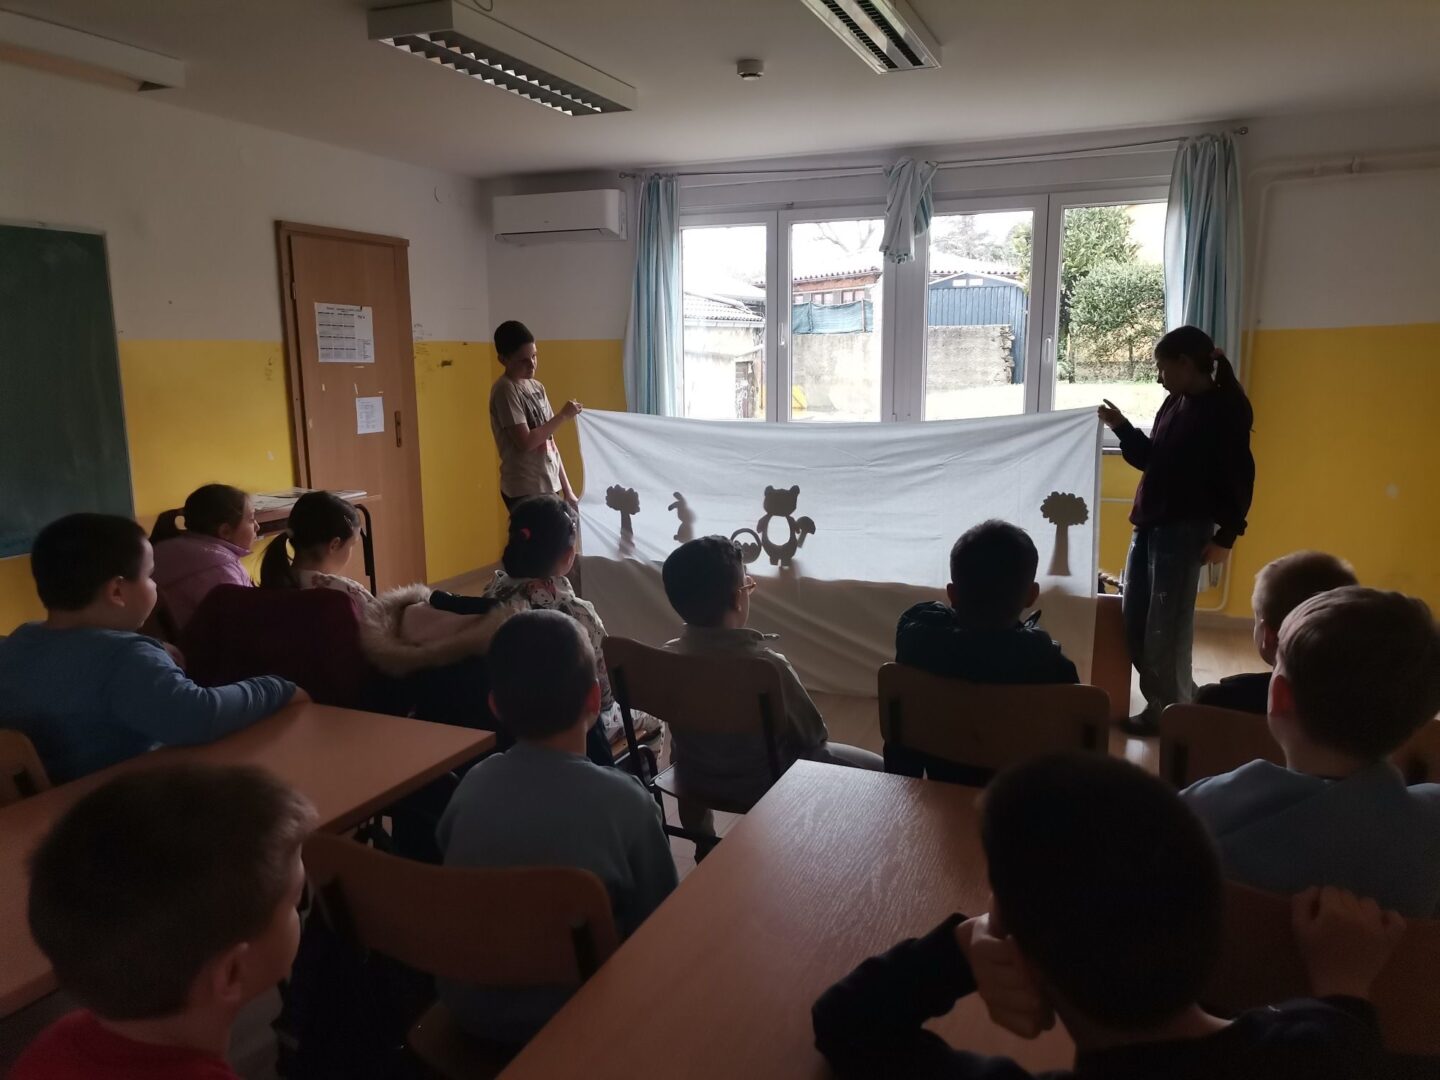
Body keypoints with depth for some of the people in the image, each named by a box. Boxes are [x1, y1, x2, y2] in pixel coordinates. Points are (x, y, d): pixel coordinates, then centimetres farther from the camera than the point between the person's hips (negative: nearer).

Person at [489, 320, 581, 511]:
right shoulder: (505, 390, -11)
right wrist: (563, 416, -12)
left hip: (549, 487, 8)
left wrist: (567, 489, 13)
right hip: (524, 491, -8)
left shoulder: (537, 387, 13)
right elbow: (526, 442, -18)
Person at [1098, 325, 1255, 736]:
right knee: (1136, 626, 9)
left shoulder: (1225, 409, -9)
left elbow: (1239, 477, -11)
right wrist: (1123, 428, 11)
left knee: (1165, 630, -3)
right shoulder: (1174, 403, 14)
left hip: (1185, 531, -8)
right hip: (1148, 526, 8)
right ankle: (1164, 704, 24)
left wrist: (1225, 536, -14)